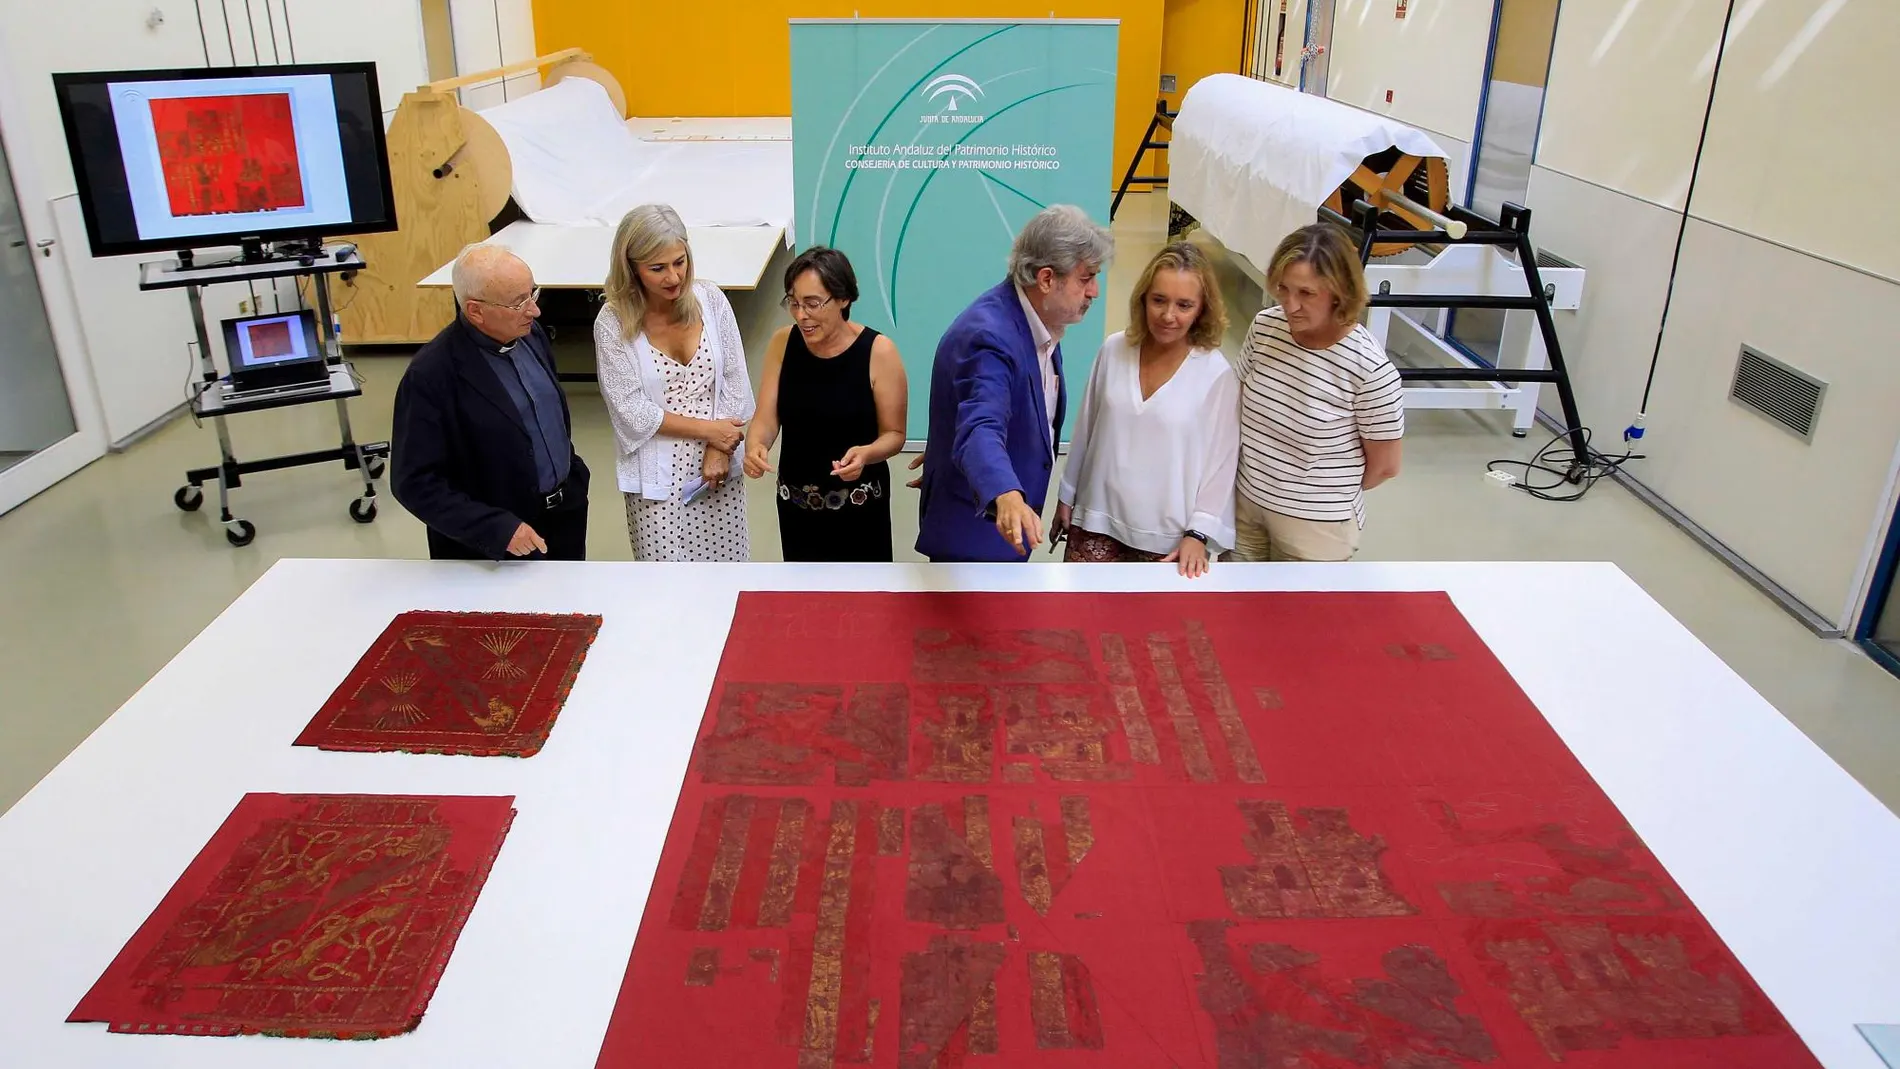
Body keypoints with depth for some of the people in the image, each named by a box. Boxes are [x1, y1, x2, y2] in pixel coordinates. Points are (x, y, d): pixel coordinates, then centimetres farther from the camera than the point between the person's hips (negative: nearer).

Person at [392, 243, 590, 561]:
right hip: (496, 544, -6)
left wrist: (573, 478, 12)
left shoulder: (530, 333, -2)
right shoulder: (431, 375, -22)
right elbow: (416, 483, -20)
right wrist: (498, 529, -24)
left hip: (564, 517, 6)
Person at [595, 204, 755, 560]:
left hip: (718, 464, 3)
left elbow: (735, 381, 0)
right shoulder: (614, 322, -11)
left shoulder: (710, 299, -4)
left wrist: (720, 450, -9)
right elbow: (632, 411, -11)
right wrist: (708, 429, -12)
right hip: (658, 476, -2)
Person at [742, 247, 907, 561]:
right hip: (797, 504, 4)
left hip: (859, 507, -4)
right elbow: (765, 418, -5)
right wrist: (754, 447, -27)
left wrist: (866, 454, -30)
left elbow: (894, 434, -9)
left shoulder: (878, 351, -15)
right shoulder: (783, 344, -4)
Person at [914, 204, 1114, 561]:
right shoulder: (990, 334, -30)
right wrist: (1007, 497, -63)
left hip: (1002, 522, 10)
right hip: (973, 525, -10)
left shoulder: (1039, 322, 1)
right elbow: (980, 429, -45)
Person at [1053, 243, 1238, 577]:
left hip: (1166, 536, -3)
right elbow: (1085, 429, 8)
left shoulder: (1218, 375, -11)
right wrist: (1067, 495, 13)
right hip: (1098, 519, 3)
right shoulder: (1113, 350, -2)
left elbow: (1221, 460, -7)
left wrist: (1198, 534, -12)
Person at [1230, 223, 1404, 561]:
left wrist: (1332, 494, 1)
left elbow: (1384, 466, -12)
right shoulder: (1265, 327, -10)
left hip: (1316, 523, -5)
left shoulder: (1370, 368, -24)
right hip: (1247, 501, 5)